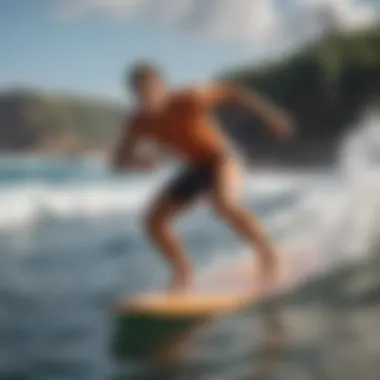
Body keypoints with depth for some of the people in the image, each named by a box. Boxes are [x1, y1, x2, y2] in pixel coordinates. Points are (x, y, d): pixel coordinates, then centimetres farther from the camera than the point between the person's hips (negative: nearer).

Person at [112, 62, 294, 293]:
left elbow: (232, 91, -14)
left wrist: (269, 114, -15)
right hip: (195, 169, 6)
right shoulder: (139, 123, -10)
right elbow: (120, 160, -4)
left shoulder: (188, 100, -25)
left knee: (223, 203, -37)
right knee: (155, 221, -3)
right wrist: (140, 161, -28)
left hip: (221, 160, -6)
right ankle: (184, 274, 14)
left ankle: (267, 254, -20)